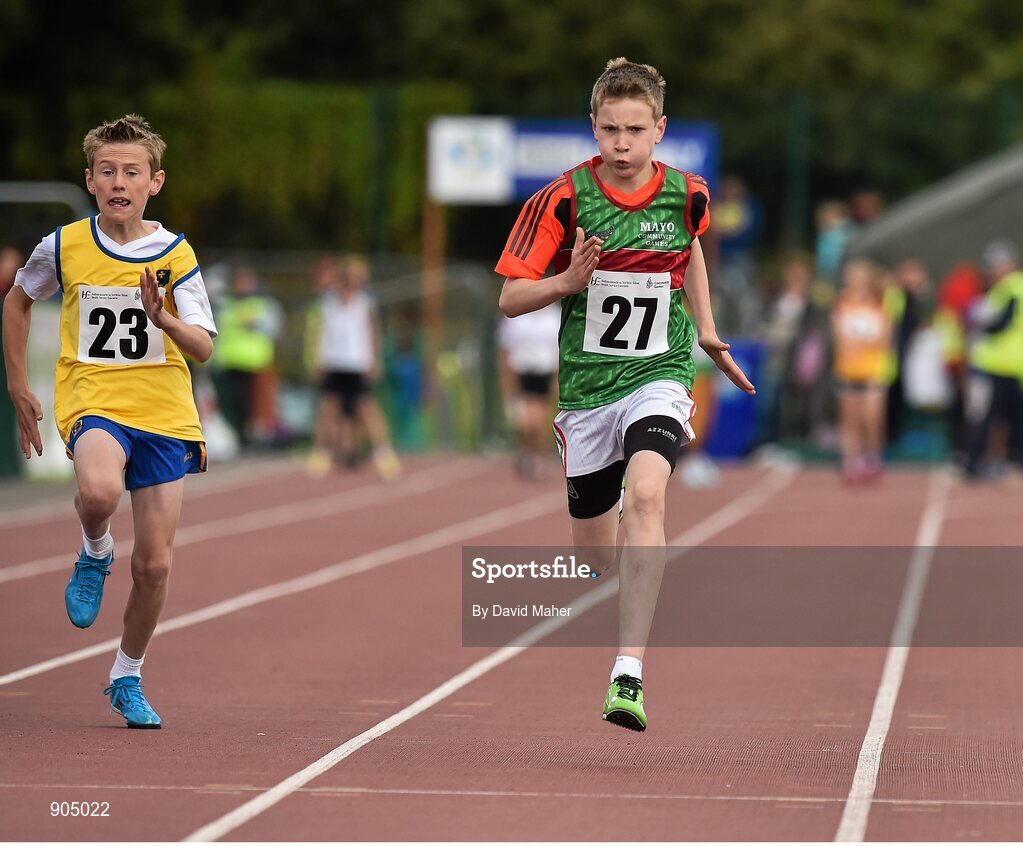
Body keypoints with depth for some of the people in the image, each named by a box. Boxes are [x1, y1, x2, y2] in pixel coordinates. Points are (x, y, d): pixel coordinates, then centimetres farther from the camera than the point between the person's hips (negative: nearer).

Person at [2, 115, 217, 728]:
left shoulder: (176, 255, -2)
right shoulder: (63, 247, -1)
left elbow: (204, 348, -6)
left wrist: (163, 318, -26)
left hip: (164, 415, 2)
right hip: (93, 403, -2)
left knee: (155, 565, 2)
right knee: (100, 490, -37)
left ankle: (128, 679, 25)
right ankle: (95, 554, -2)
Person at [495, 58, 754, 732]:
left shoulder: (686, 195, -3)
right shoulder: (563, 200, -9)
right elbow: (511, 298, -5)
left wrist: (707, 331, 22)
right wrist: (569, 281, -23)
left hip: (659, 376, -1)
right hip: (585, 387, 1)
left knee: (644, 496, -29)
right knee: (594, 550, 11)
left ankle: (629, 676, -34)